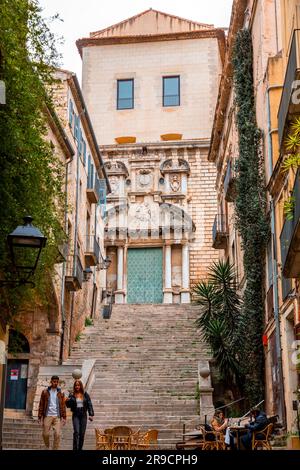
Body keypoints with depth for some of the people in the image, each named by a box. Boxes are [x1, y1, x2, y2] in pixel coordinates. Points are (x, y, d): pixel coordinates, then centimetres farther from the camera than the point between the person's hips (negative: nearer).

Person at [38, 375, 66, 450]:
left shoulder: (60, 393, 7)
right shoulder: (45, 392, 3)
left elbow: (63, 406, 7)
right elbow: (41, 405, 3)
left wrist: (64, 417, 1)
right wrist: (40, 417, -1)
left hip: (57, 416, 1)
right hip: (47, 416, -1)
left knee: (57, 434, -8)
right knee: (45, 434, 2)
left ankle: (55, 449, 1)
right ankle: (47, 447, 28)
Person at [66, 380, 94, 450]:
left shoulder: (85, 395, 4)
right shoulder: (72, 395, 1)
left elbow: (89, 405, 3)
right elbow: (68, 405, 1)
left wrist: (91, 414, -6)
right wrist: (67, 401, -21)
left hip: (83, 415, 2)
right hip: (75, 415, -2)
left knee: (82, 433, 4)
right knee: (76, 432, -15)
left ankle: (80, 448, 15)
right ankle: (75, 448, -14)